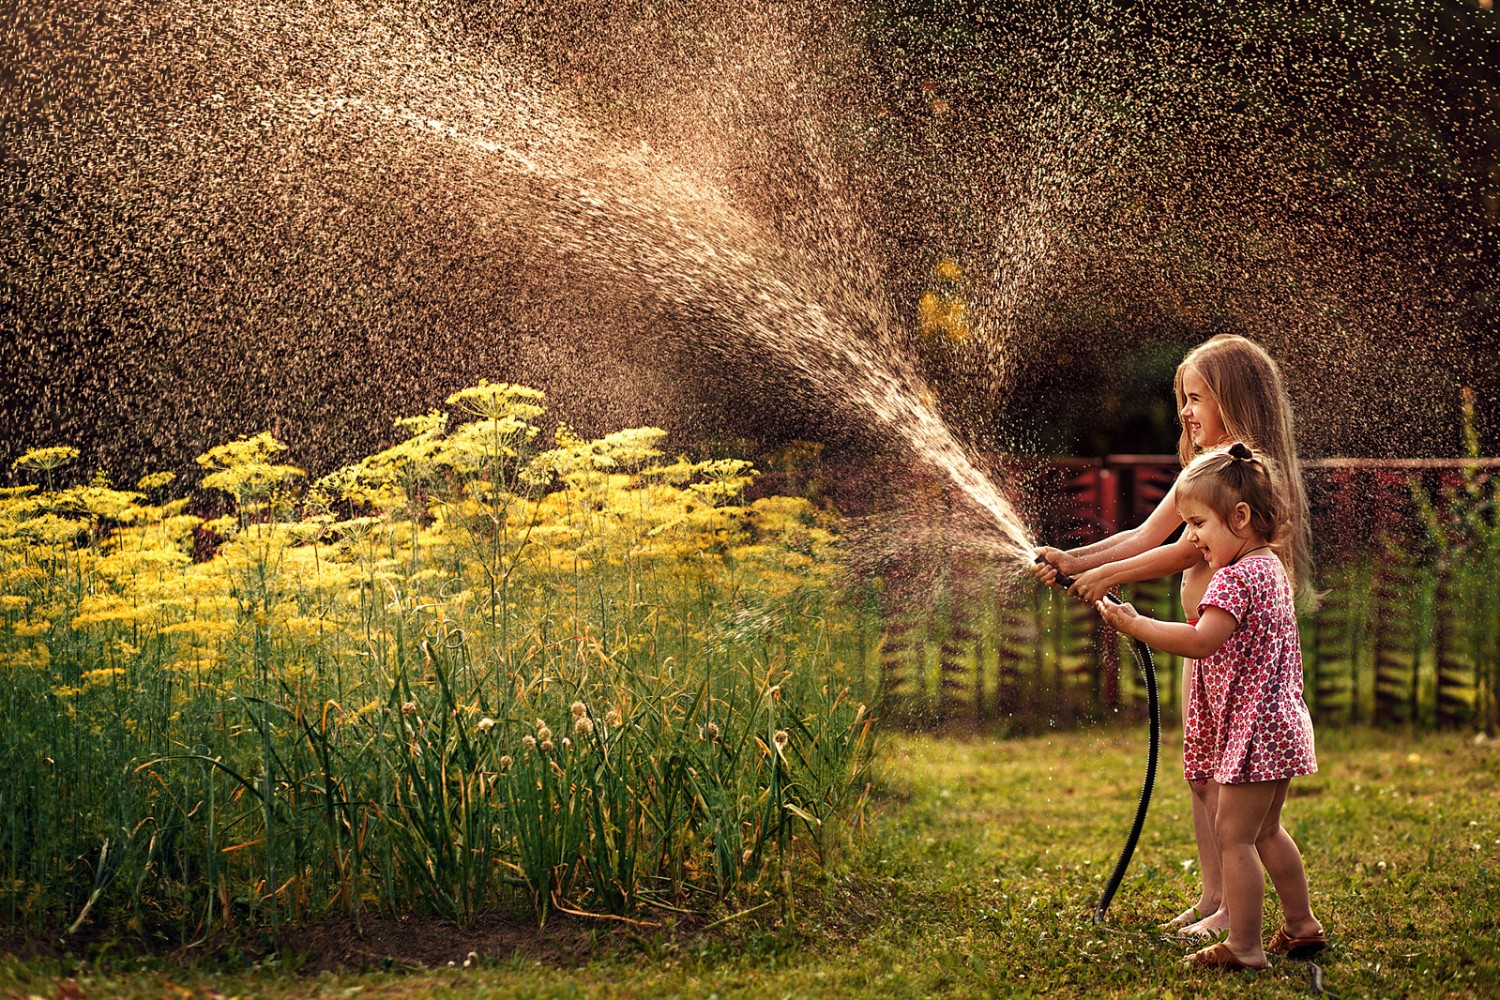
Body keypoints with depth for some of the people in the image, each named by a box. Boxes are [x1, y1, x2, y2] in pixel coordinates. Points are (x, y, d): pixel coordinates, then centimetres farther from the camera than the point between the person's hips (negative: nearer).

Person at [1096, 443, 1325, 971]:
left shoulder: (1237, 577, -19)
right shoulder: (1270, 567, 13)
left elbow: (1201, 640, -30)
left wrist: (1135, 624, -25)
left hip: (1253, 729, -11)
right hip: (1278, 724, 11)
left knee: (1233, 833, -6)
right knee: (1266, 831, 21)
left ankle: (1244, 946, -4)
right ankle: (1302, 927, 30)